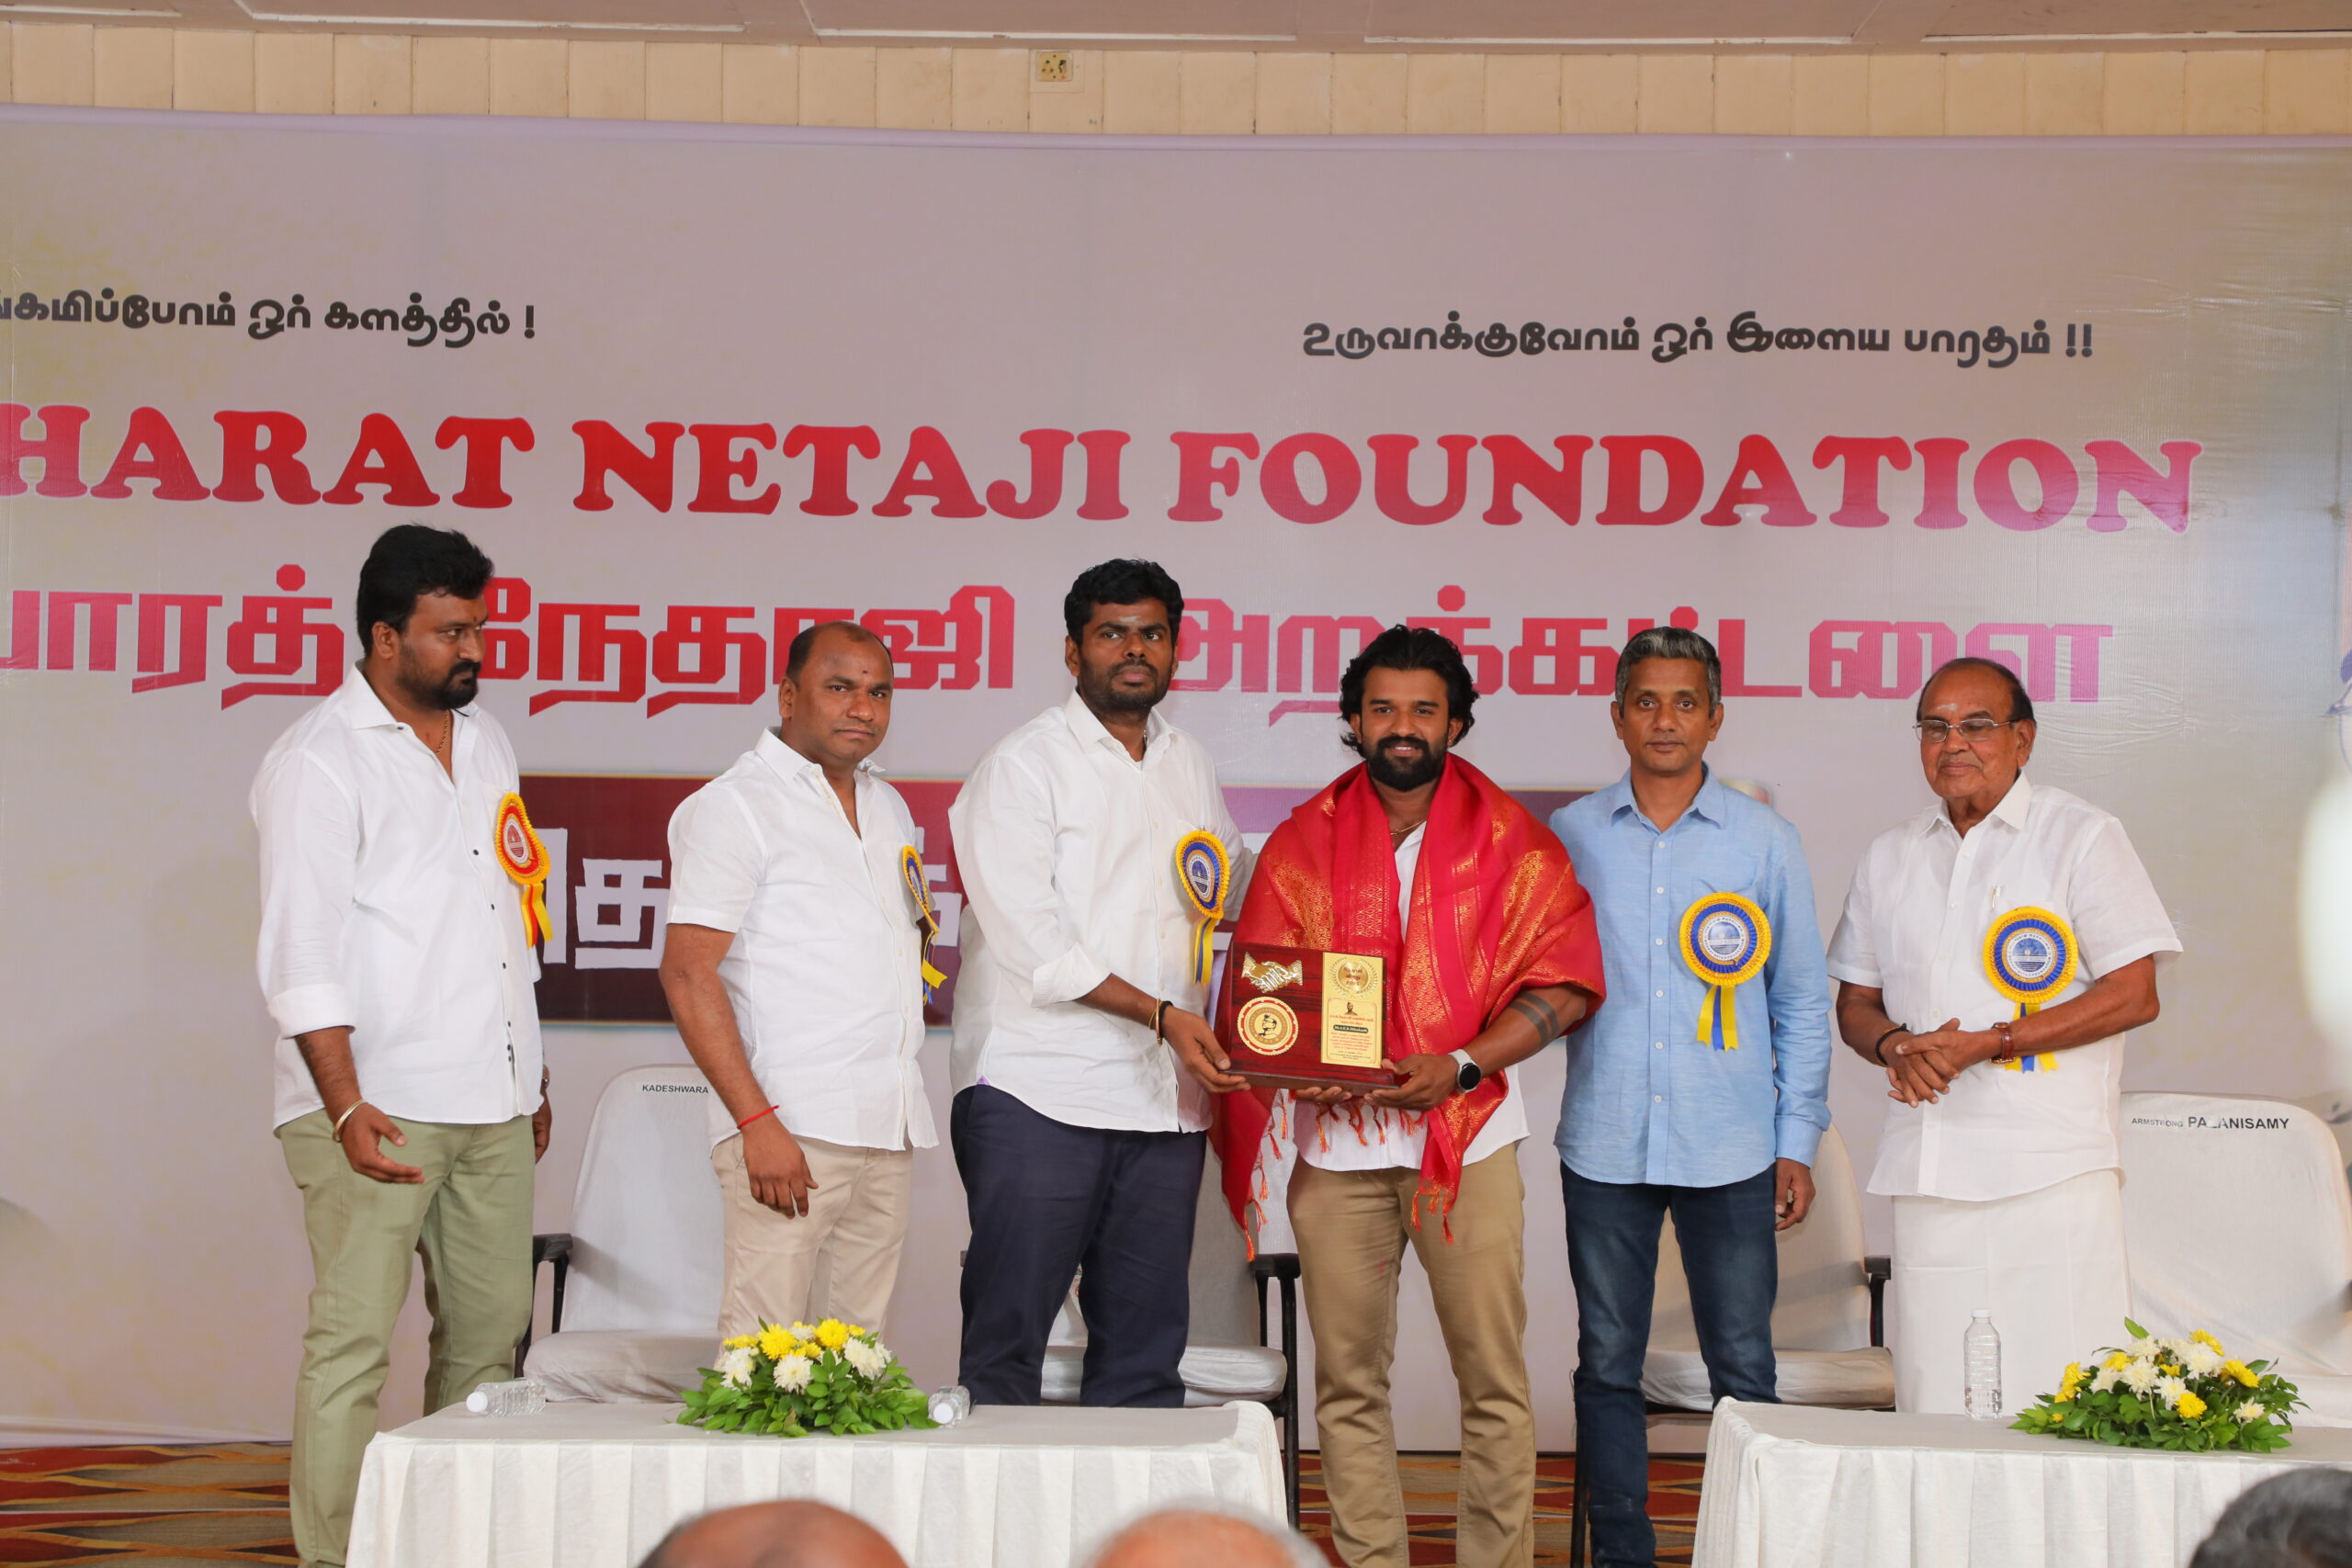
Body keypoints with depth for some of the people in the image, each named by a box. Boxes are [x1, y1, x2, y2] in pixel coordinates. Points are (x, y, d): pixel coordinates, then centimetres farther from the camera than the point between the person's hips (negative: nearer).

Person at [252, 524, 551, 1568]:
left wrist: (531, 1074, 22)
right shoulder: (319, 760, -7)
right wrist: (347, 1106, -21)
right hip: (378, 1107, -7)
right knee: (353, 1339, -7)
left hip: (491, 1101, 7)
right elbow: (300, 953, -13)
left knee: (490, 1333, 7)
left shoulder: (484, 741, 16)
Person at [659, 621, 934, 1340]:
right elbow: (688, 972, -11)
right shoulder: (732, 807, -4)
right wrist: (757, 1121, -19)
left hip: (889, 1130, 7)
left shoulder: (888, 807, 20)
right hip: (791, 1126, -7)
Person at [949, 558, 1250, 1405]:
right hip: (1039, 1091, -6)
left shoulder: (1191, 764, 17)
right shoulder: (1023, 765, -3)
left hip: (1165, 1102, 6)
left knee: (1145, 1348, 7)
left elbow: (1235, 882, 31)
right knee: (1007, 1337, -5)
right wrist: (1161, 1014, -16)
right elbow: (1033, 945, -11)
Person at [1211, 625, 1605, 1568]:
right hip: (1337, 1143, 2)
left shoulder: (1509, 839, 6)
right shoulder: (1303, 844, 11)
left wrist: (1459, 1066, -12)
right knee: (1348, 1379, 2)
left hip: (1470, 1133, -2)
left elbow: (1560, 984, 1)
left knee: (1493, 1374, -4)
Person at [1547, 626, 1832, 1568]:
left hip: (1732, 1151, -1)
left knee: (1742, 1369, 1)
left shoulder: (1765, 841, 5)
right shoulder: (1568, 838, 6)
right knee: (1607, 1366, 6)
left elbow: (1802, 1002, 8)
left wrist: (1798, 1142, 4)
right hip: (1604, 1144, 1)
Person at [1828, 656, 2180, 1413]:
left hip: (2052, 1171, -4)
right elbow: (1855, 1002, 21)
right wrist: (1896, 1047, -3)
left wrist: (1986, 1044, -13)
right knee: (1933, 1405, 2)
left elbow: (2133, 996, -6)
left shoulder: (2081, 837, 1)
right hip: (1929, 1171, 4)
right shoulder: (1889, 858, 17)